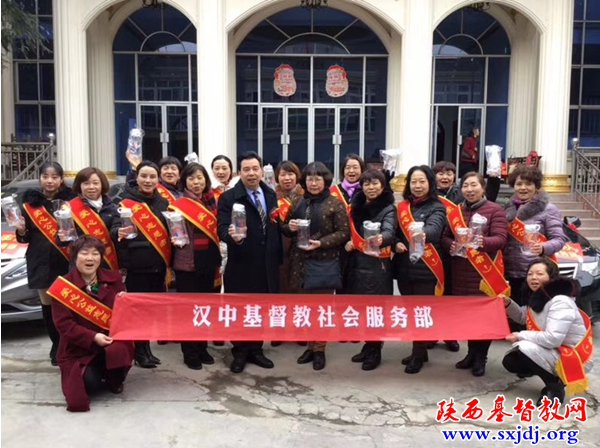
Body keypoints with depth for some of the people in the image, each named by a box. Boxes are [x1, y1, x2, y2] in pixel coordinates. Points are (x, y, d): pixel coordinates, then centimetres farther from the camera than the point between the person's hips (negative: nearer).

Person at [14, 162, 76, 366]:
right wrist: (21, 231, -8)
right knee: (48, 306, 8)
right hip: (41, 262, 2)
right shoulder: (30, 202, 6)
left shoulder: (71, 200, -1)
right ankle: (57, 347, 21)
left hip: (66, 263, -2)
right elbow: (26, 238, 12)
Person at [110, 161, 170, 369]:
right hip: (136, 265, -5)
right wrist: (119, 233, -34)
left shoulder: (163, 203, 11)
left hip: (158, 265, 5)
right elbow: (114, 229, -12)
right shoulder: (126, 203, -5)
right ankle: (140, 351, 13)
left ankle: (145, 348, 24)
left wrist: (170, 263, 12)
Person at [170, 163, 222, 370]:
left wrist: (217, 260, 8)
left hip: (208, 262, 5)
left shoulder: (212, 201, 7)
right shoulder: (179, 205, -7)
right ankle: (190, 353, 14)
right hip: (188, 263, -5)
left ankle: (202, 348, 25)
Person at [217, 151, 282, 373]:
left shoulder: (271, 195, 8)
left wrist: (279, 257, 12)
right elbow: (222, 228, -16)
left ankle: (256, 350, 28)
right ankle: (239, 353, 23)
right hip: (241, 265, -4)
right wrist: (232, 236, -38)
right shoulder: (228, 197, -7)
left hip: (267, 264, 4)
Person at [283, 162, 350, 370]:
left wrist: (321, 243, -20)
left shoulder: (335, 204, -6)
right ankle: (310, 346, 26)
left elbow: (344, 233, -9)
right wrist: (289, 227, -8)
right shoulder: (298, 203, 9)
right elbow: (285, 229, 16)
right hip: (300, 262, 5)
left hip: (325, 263, -5)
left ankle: (319, 349, 18)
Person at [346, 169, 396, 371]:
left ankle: (375, 351, 12)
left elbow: (389, 231, -28)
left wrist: (381, 239, -49)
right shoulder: (357, 205, 8)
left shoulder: (388, 208, -9)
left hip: (378, 265, -6)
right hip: (357, 263, 6)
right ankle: (368, 346, 26)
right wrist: (349, 242, 2)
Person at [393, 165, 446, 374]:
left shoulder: (436, 208, -5)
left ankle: (418, 356, 15)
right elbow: (395, 232, 15)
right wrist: (396, 243, -8)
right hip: (403, 266, 5)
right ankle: (419, 351, 29)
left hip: (425, 267, -5)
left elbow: (434, 228, -26)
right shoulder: (402, 206, 10)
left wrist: (422, 234, -48)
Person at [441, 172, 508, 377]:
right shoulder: (455, 211, 13)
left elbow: (500, 239, -12)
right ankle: (472, 353, 25)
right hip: (461, 271, 5)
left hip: (485, 272, -4)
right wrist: (451, 245, -10)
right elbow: (445, 237, 12)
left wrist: (483, 241, -32)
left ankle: (480, 358, 12)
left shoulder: (495, 210, -2)